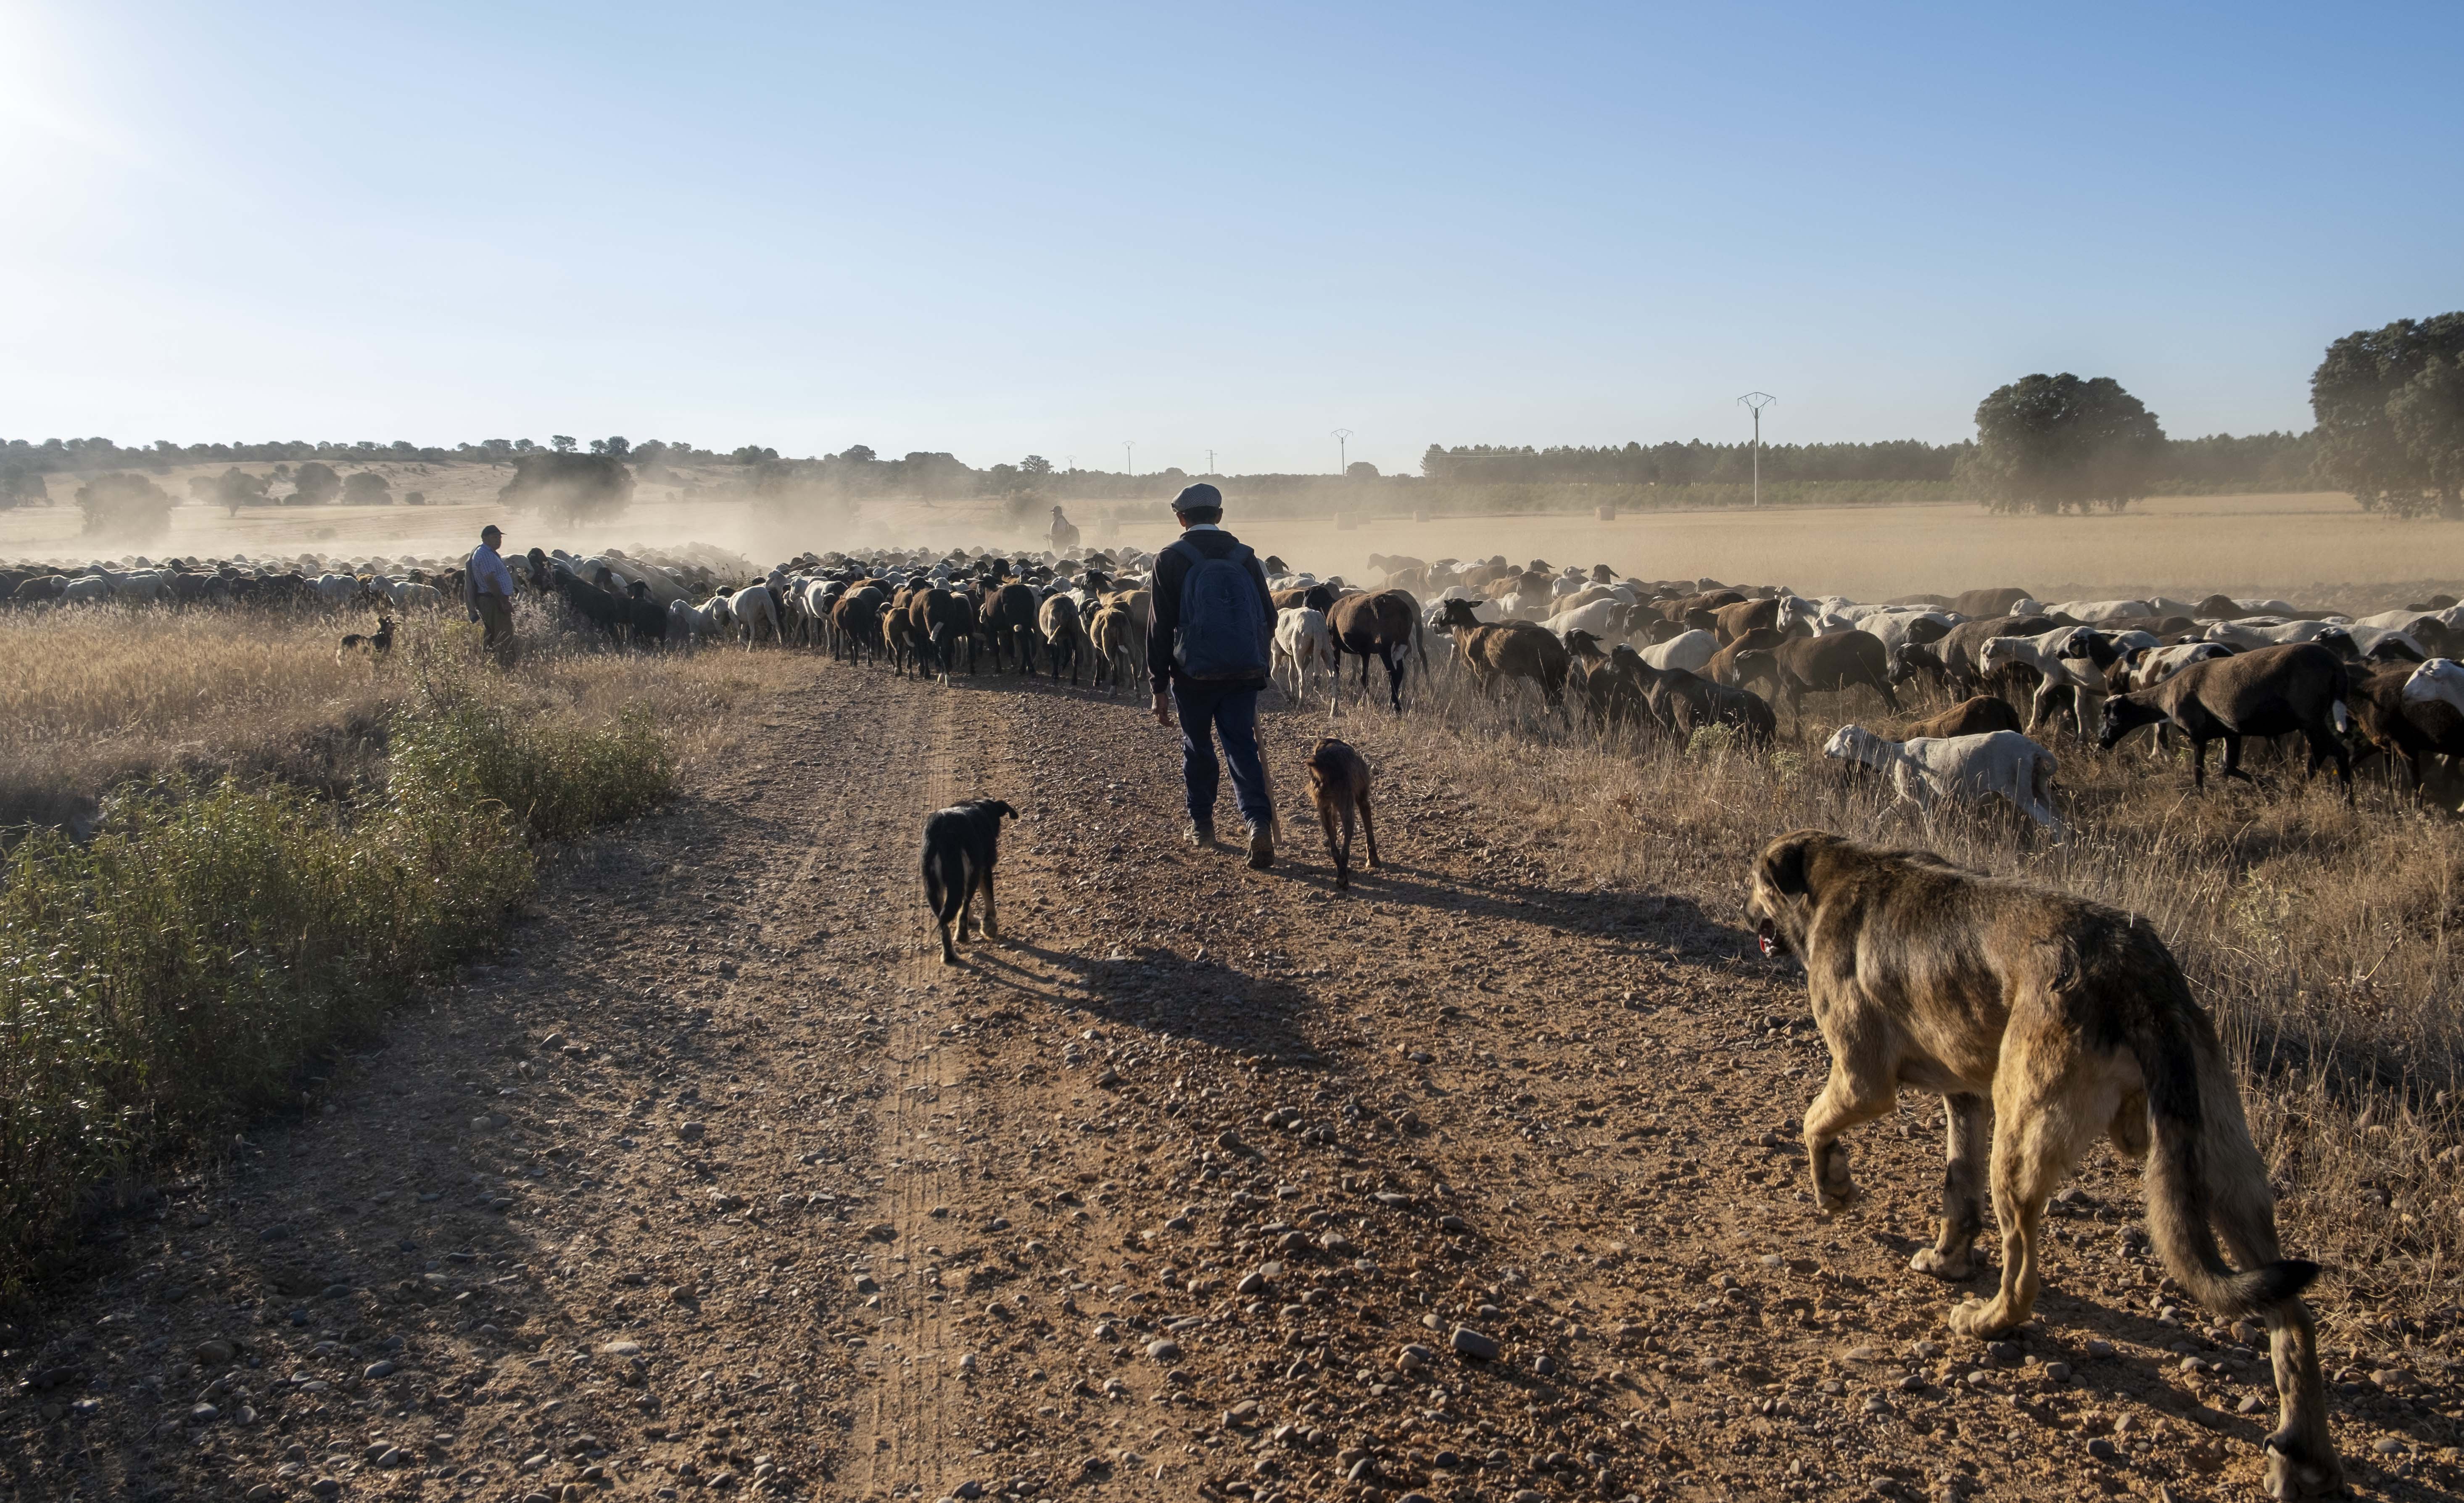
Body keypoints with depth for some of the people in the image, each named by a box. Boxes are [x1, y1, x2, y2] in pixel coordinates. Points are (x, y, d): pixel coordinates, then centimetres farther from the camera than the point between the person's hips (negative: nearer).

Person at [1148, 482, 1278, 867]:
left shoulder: (1171, 560, -5)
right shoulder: (1244, 557, 5)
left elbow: (1161, 627, -6)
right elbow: (1268, 617, 8)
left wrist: (1159, 687, -3)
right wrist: (1257, 665, 19)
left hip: (1193, 673, -2)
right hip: (1244, 673, 2)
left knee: (1197, 746, 15)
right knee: (1242, 746, 3)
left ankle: (1201, 825, 25)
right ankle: (1260, 823, -14)